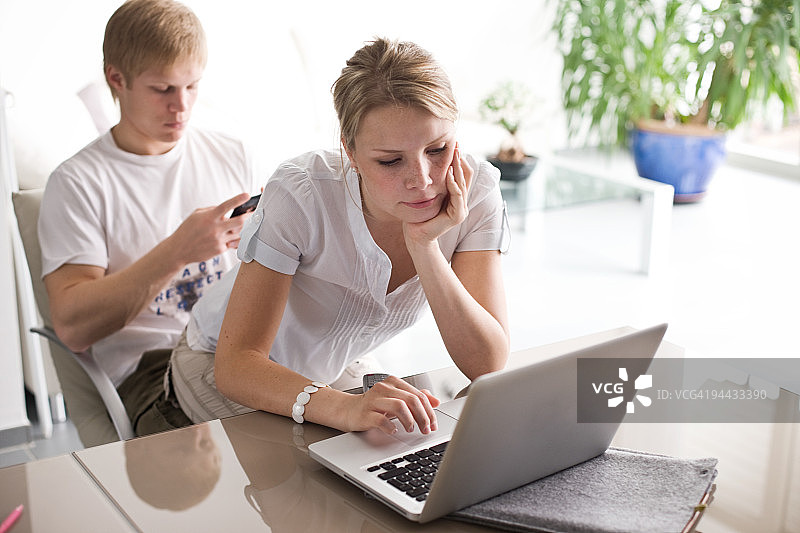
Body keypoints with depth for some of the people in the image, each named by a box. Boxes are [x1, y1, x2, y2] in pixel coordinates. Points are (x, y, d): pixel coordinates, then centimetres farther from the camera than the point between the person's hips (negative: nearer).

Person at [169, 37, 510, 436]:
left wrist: (425, 245, -38)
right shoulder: (300, 196, -32)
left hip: (337, 368, 4)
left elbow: (489, 367, -26)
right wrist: (343, 408, -53)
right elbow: (236, 363, -34)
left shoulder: (476, 190, -22)